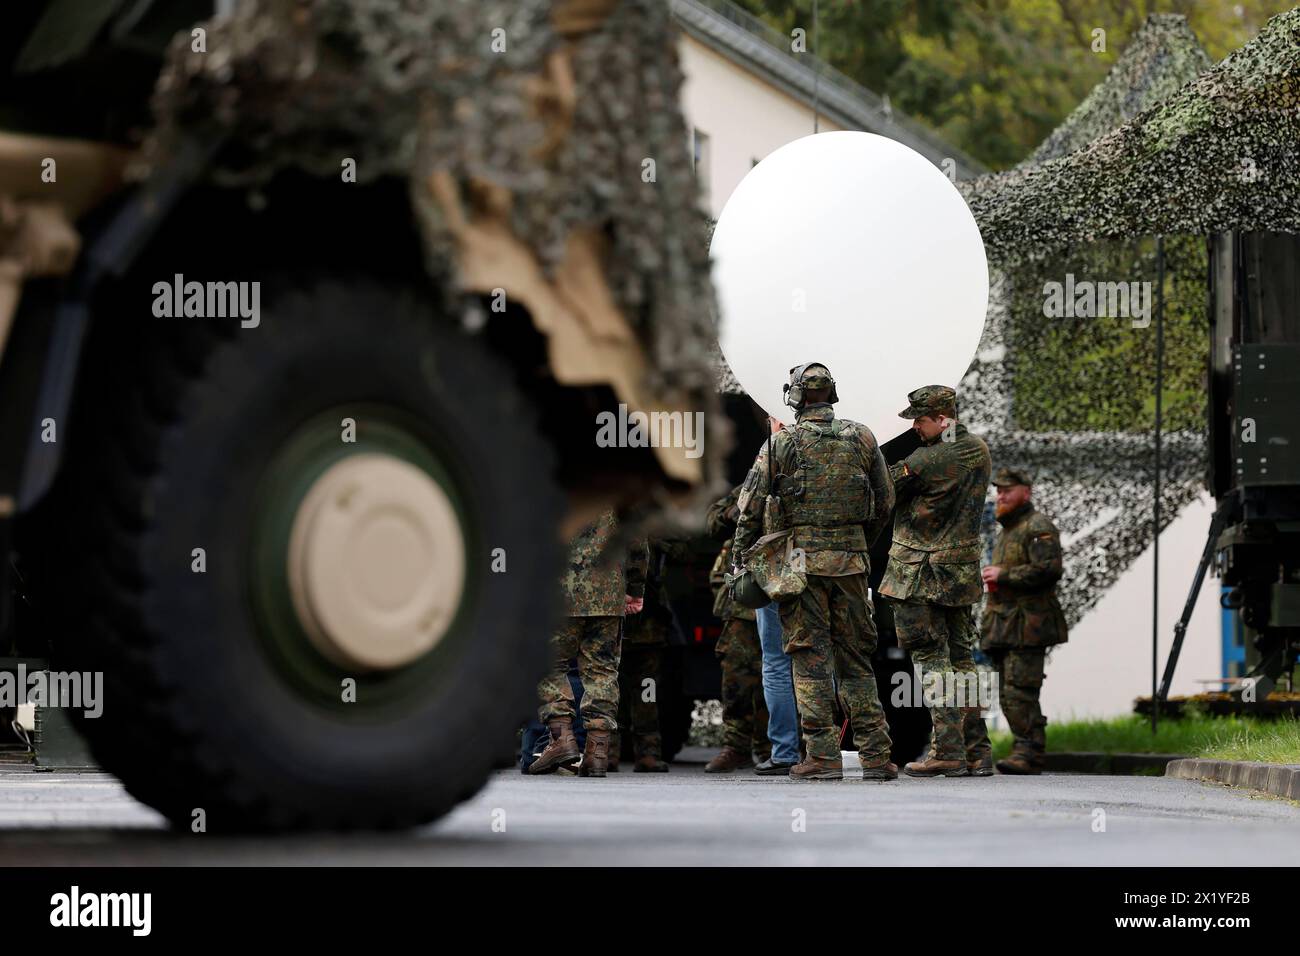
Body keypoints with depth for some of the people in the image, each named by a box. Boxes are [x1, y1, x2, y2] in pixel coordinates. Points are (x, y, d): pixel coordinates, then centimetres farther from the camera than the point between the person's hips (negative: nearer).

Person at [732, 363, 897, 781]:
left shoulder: (782, 442, -4)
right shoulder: (861, 438, 5)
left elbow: (750, 504, -4)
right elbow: (885, 501, 11)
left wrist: (742, 558, 6)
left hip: (801, 558, -3)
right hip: (851, 559, 3)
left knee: (811, 657, -1)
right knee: (855, 657, 9)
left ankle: (823, 756, -5)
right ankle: (875, 755, 6)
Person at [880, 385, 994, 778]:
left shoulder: (928, 460, -18)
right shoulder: (979, 451, 6)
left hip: (921, 573, -7)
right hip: (963, 569, 7)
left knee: (930, 657, -4)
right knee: (960, 657, 12)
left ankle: (947, 750, -8)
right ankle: (977, 752, 12)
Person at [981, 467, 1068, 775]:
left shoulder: (1038, 527, -6)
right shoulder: (1006, 530, 25)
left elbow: (1048, 569, -20)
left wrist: (1003, 575, -14)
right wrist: (993, 581, 15)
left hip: (1027, 624, -10)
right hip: (1004, 624, 10)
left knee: (1020, 690, -17)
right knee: (1009, 694, 8)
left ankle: (1029, 752, -19)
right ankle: (1027, 750, 10)